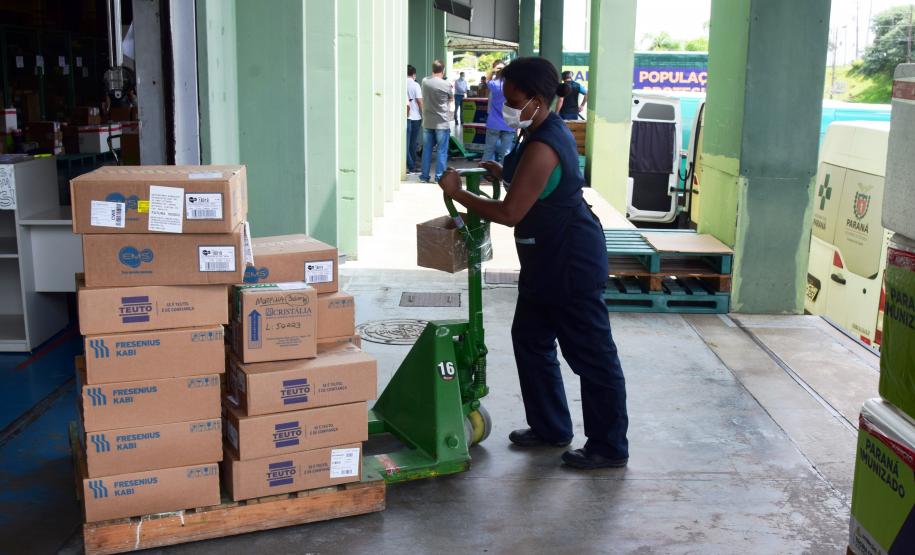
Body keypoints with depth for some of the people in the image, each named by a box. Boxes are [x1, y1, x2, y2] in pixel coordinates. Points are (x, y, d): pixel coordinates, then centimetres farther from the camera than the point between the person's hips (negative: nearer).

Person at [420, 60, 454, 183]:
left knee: (427, 149, 10)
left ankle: (424, 176, 13)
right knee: (441, 151, 2)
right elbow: (451, 99, 5)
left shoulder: (425, 82, 0)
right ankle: (439, 176, 2)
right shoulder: (446, 84, -12)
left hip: (427, 122, 4)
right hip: (442, 122, -4)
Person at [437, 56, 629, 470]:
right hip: (548, 259, 11)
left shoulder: (541, 147, -24)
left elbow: (510, 213, -24)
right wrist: (500, 173, 8)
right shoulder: (547, 130, 8)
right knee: (530, 339, 17)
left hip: (571, 261, -11)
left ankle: (610, 448, 12)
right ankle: (550, 427, 31)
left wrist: (457, 193, -14)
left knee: (590, 352, 0)